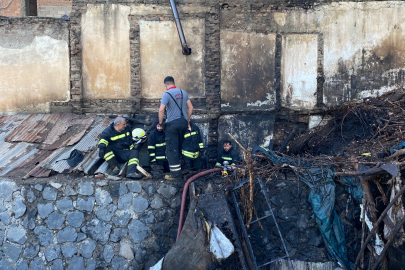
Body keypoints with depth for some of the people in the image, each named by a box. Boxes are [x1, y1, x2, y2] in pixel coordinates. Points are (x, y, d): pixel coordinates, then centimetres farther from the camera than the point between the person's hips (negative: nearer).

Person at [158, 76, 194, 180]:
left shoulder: (167, 94, -9)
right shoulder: (183, 92, 9)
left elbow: (161, 110, -19)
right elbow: (190, 107, 10)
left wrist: (160, 123, -7)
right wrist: (188, 120, 18)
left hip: (172, 123, -6)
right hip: (183, 122, 6)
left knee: (172, 149, -1)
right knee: (179, 147, 16)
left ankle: (175, 174, -2)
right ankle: (178, 171, 23)